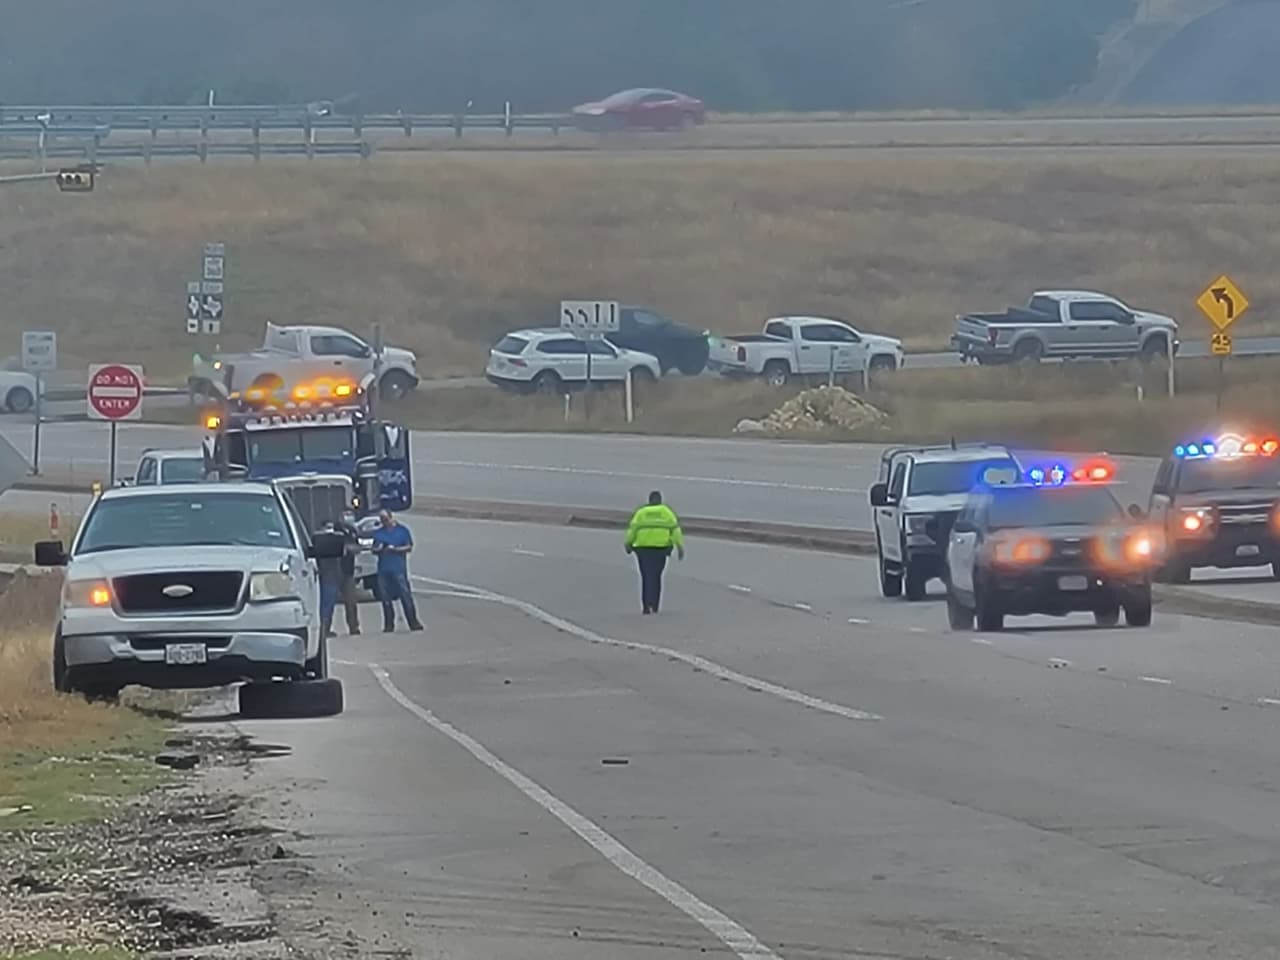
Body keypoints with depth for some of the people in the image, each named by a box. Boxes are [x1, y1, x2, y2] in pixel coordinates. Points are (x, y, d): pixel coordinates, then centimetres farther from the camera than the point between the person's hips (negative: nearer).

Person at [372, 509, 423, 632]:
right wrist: (378, 549, -6)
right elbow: (374, 550, 18)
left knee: (405, 595, -9)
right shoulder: (378, 533, 15)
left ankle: (413, 622, -9)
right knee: (386, 598, 3)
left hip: (399, 568, -4)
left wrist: (395, 549, -12)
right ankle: (389, 625, 8)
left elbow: (409, 548, 2)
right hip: (383, 570, 4)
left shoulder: (402, 530, 5)